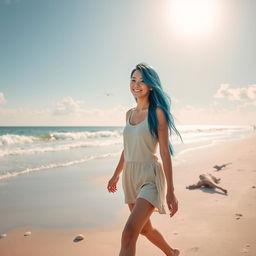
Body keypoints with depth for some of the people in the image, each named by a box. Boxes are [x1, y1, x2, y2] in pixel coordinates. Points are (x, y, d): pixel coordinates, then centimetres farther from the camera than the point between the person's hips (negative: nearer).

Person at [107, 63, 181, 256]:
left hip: (150, 175, -7)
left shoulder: (157, 112, -8)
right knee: (145, 229, 21)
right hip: (130, 175, 7)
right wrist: (116, 175, 23)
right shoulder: (129, 113, 10)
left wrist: (170, 190, -14)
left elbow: (165, 152, -11)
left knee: (129, 232, -20)